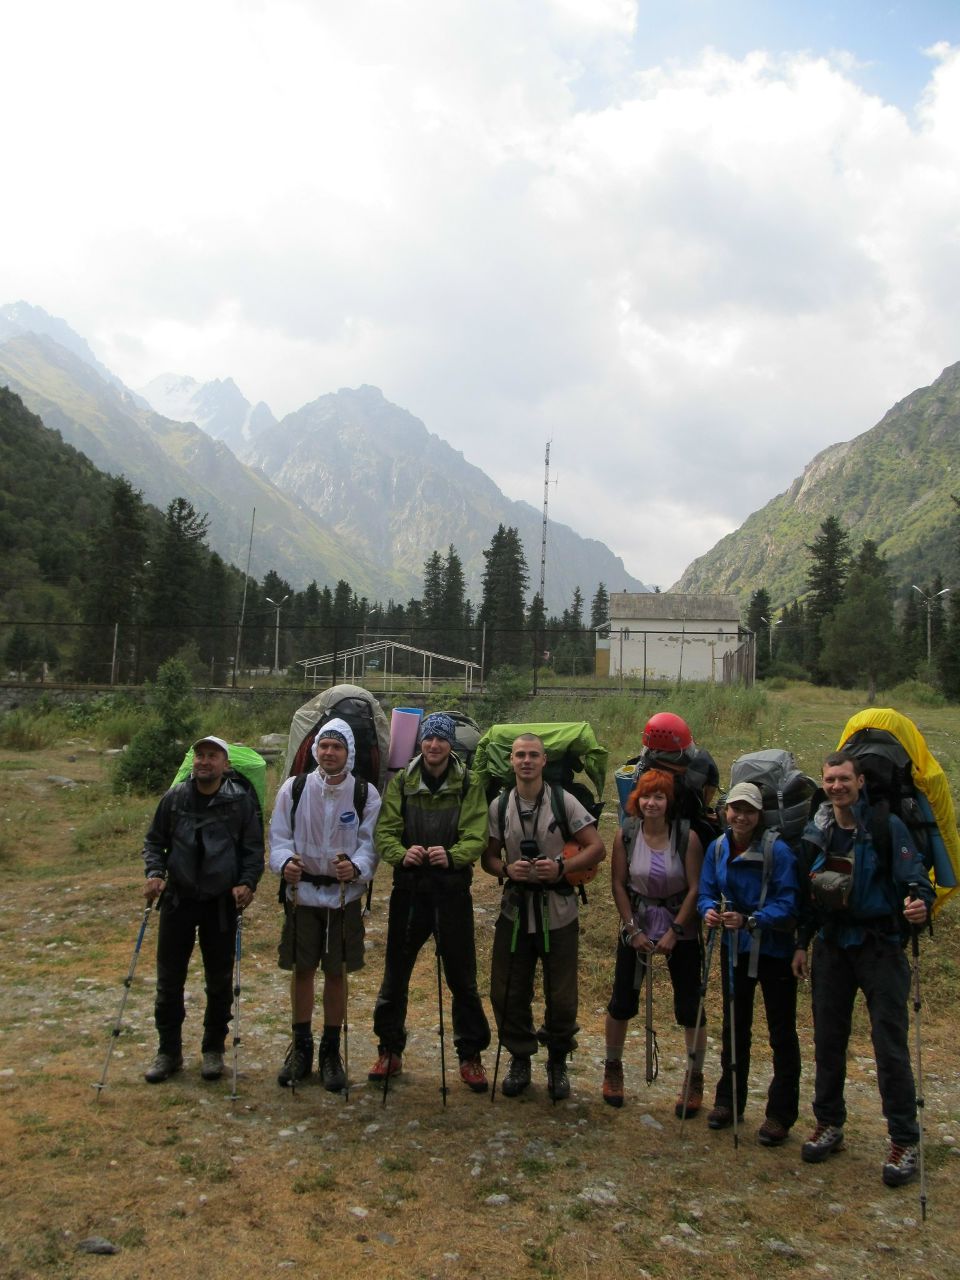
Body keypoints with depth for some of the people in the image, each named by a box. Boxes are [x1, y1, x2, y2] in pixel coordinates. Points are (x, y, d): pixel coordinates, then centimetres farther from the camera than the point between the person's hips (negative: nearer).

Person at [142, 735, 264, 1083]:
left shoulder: (242, 801, -6)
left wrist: (247, 883, -16)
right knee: (169, 978, 7)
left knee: (220, 981, 9)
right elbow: (154, 841, 10)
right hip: (178, 900, 2)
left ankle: (213, 1049, 26)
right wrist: (155, 873, -7)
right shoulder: (174, 798, 0)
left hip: (222, 902, -2)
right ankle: (169, 1050, 22)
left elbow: (254, 849, -2)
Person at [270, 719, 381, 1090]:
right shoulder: (293, 789, -1)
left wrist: (356, 868, -27)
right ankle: (301, 1047, 26)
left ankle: (330, 1052, 23)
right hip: (301, 891, 1)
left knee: (336, 973, 8)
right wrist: (285, 862, -21)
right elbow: (279, 836, 0)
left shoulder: (366, 795, -4)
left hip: (344, 895, -1)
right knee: (301, 969, 10)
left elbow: (370, 843, -6)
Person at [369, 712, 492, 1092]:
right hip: (408, 889, 2)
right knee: (395, 974, 11)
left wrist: (452, 856, -30)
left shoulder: (469, 785, -3)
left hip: (453, 891, -1)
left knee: (462, 978, 7)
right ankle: (390, 1049, 28)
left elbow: (476, 836, -11)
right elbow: (385, 831, -4)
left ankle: (470, 1056, 22)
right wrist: (401, 854, -25)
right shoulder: (401, 782, 2)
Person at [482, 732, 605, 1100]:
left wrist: (562, 867, -19)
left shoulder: (564, 801, -5)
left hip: (558, 914, -2)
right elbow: (488, 856, 7)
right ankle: (520, 1059, 29)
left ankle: (558, 1063, 29)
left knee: (562, 997, 6)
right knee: (507, 993, 7)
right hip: (514, 912, 2)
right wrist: (506, 870, -14)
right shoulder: (499, 807, 2)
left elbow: (597, 848, -4)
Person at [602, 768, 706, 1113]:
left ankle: (694, 1079, 21)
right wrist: (632, 929, -7)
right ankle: (612, 1068, 28)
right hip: (636, 926, 1)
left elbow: (695, 888, -11)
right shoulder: (625, 836, -8)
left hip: (681, 930, -1)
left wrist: (675, 932, -13)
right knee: (622, 1001, 6)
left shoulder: (687, 837, -13)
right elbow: (618, 884, -3)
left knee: (689, 1006, 3)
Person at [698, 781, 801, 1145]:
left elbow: (787, 904, -22)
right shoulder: (717, 848, -3)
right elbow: (706, 892, 1)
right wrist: (710, 910, -21)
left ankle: (780, 1115, 18)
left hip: (775, 950, -5)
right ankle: (729, 1101, 33)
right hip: (734, 948, 5)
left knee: (781, 1032, 6)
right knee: (734, 1026, 18)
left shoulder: (778, 850, -20)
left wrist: (749, 920, -35)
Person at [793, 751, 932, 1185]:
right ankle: (829, 1124, 26)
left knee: (890, 1046, -1)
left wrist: (920, 902, -32)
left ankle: (904, 1141, 11)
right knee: (828, 1040, 11)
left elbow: (914, 877, -10)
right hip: (832, 946, 5)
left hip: (880, 946, -4)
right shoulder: (816, 832, 4)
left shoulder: (887, 827, -10)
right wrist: (801, 943, 10)